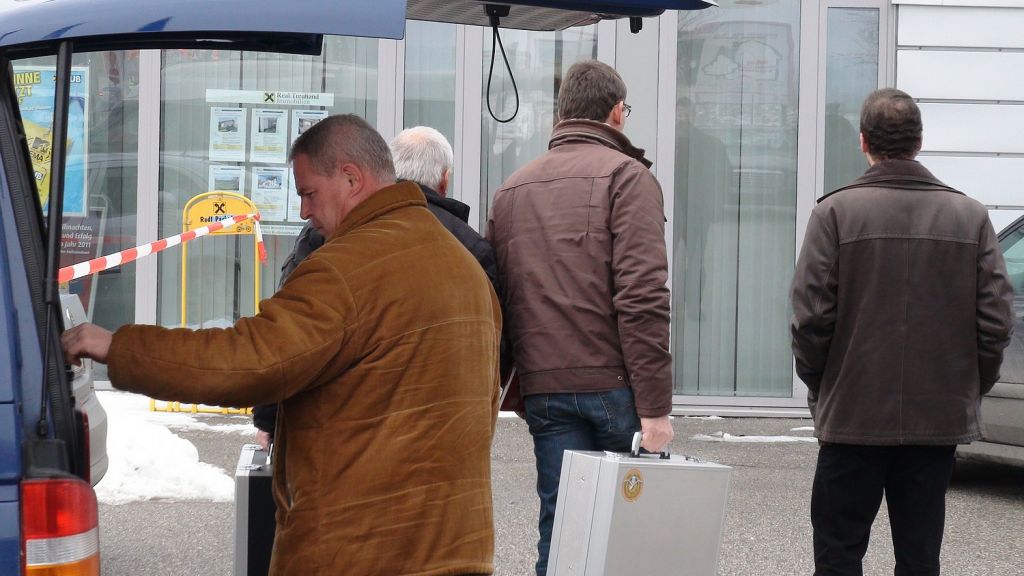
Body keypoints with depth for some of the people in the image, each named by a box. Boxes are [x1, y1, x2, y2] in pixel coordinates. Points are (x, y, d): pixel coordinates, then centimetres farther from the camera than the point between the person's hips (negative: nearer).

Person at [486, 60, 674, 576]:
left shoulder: (511, 189, 15)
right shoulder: (626, 175, -3)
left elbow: (496, 299, 11)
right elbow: (642, 297, -12)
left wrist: (519, 391, 14)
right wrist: (654, 406, -13)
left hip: (543, 392, 5)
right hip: (612, 384, -5)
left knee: (560, 532, 5)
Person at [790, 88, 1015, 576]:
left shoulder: (836, 212, -7)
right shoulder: (971, 216, 0)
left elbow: (811, 316, -10)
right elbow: (996, 321, -1)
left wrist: (818, 387, 6)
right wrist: (971, 390, 12)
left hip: (854, 414, -2)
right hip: (941, 420, 3)